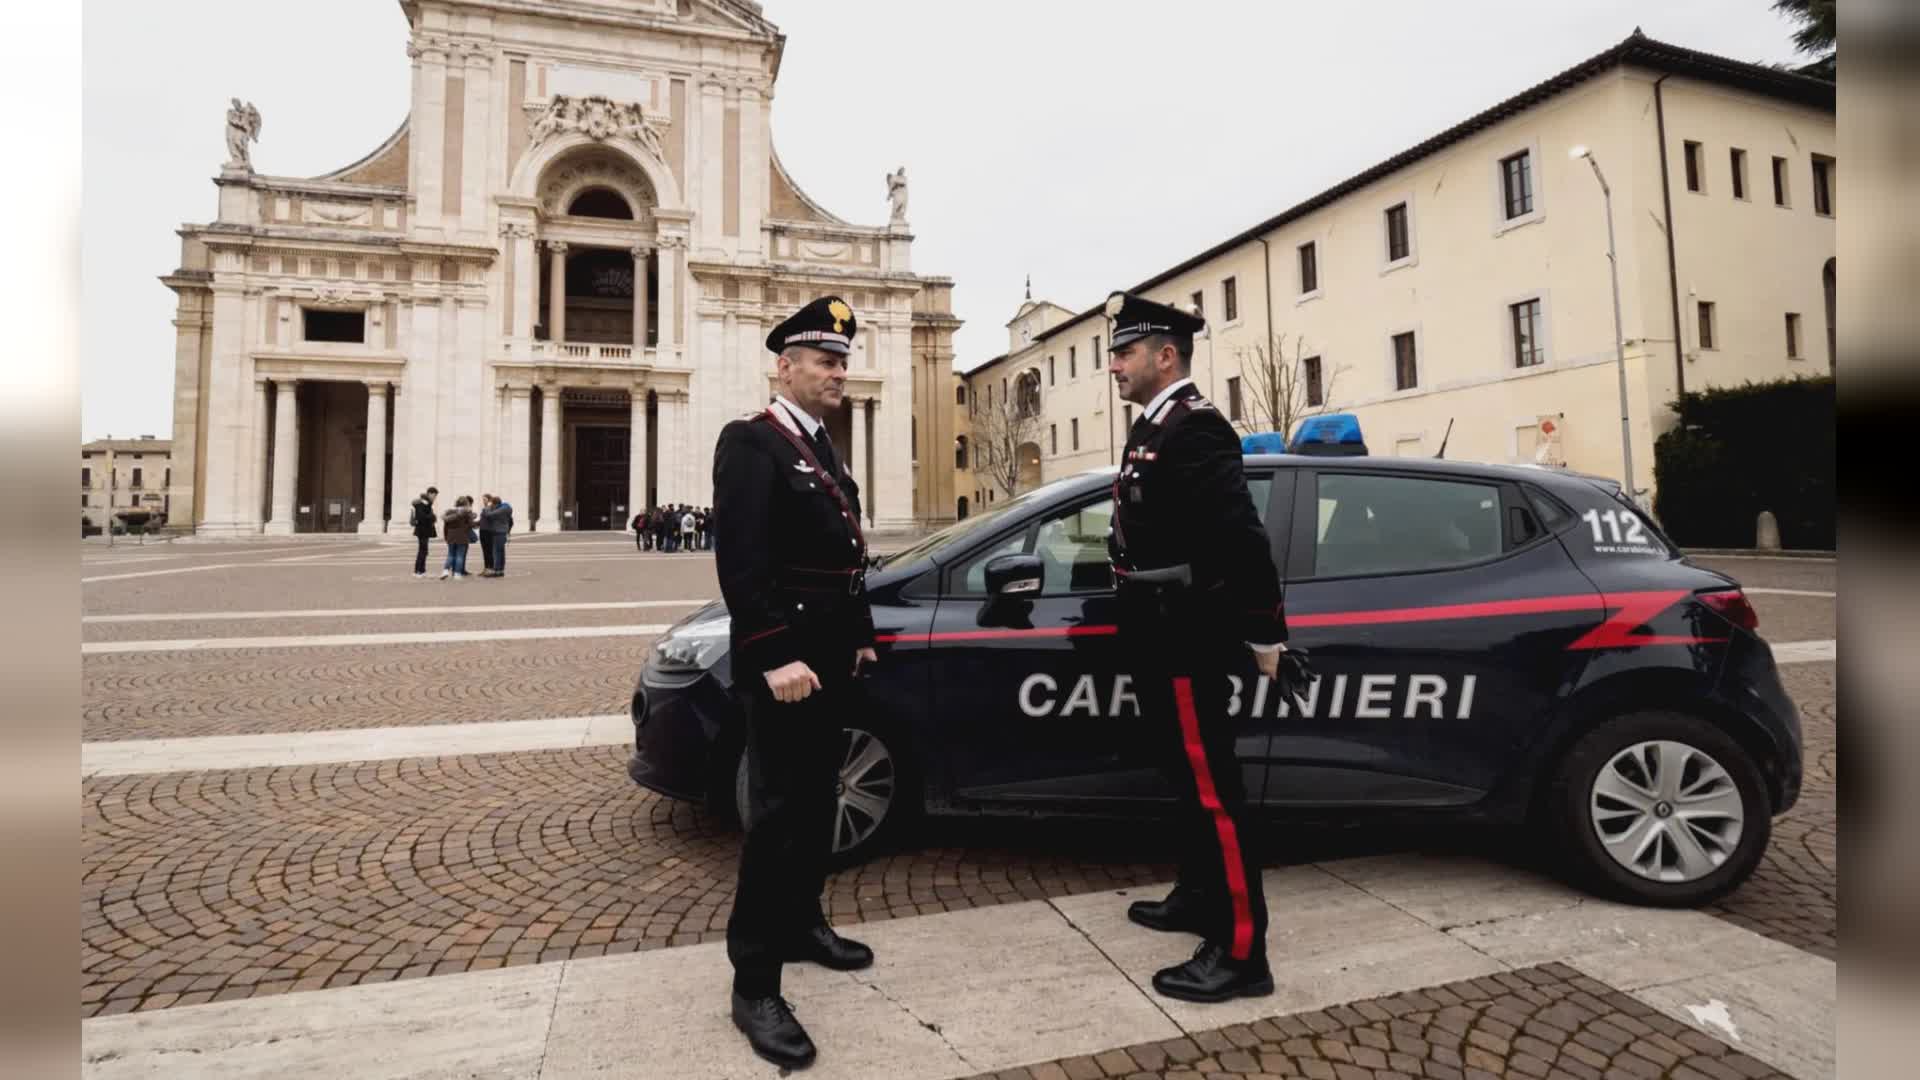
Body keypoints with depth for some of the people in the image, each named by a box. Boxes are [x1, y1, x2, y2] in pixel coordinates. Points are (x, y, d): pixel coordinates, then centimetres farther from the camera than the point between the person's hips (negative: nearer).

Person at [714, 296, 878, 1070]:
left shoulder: (824, 451, 17)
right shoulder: (751, 442, -12)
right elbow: (742, 563, -22)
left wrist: (860, 637, 17)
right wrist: (777, 657, -26)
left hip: (831, 657, 9)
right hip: (787, 660, -9)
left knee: (817, 800, 17)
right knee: (778, 811, -4)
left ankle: (801, 924, 34)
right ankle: (754, 983, 7)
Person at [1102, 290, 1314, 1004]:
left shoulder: (1194, 427, -16)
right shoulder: (1154, 429, 15)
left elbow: (1242, 538, -21)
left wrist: (1265, 636, -19)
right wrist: (1141, 631, 18)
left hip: (1185, 644, -10)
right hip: (1160, 641, 10)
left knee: (1211, 790, -2)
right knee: (1186, 781, 20)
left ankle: (1241, 951, 9)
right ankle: (1198, 898, 36)